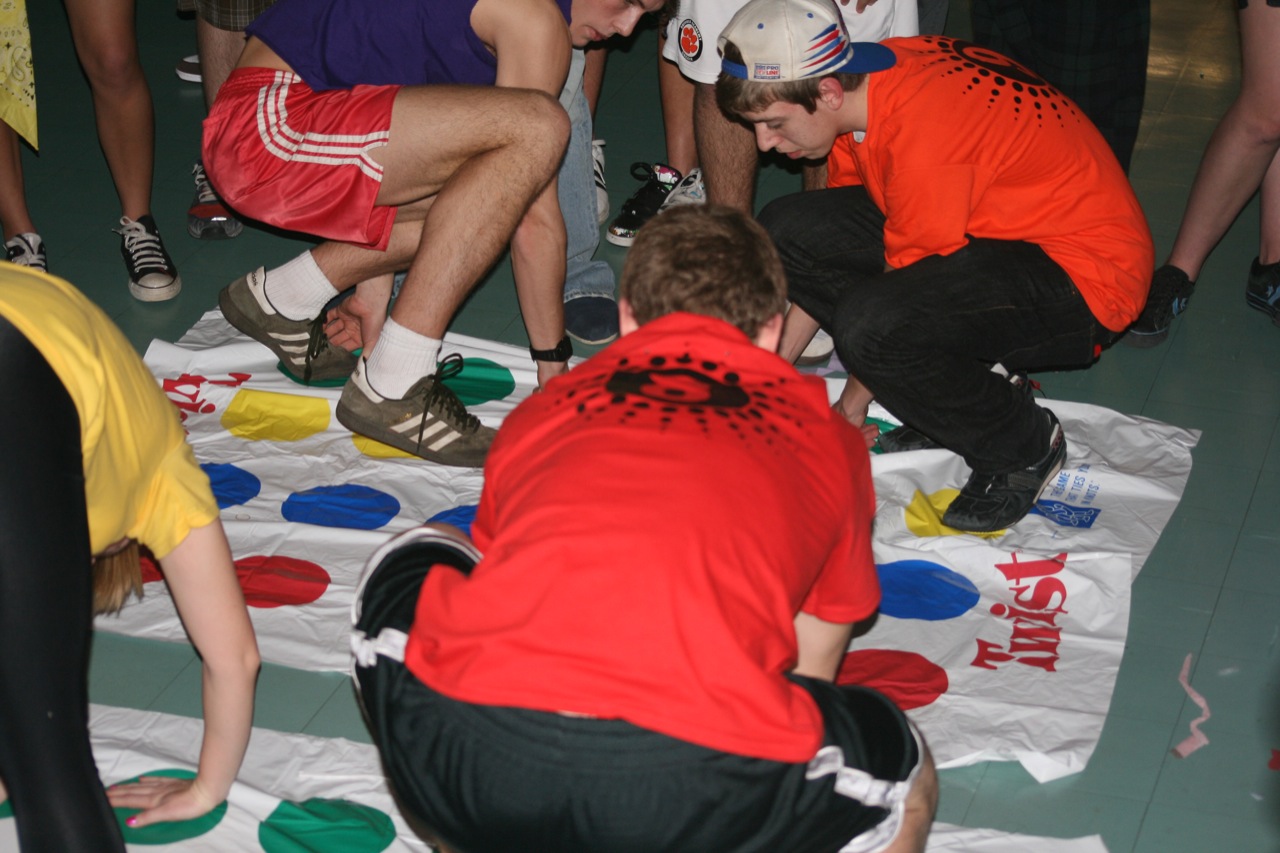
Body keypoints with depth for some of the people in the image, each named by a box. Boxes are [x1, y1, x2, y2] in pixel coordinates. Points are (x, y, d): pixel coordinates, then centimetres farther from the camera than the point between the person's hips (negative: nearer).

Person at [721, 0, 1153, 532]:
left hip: (1082, 276, -9)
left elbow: (908, 279, -19)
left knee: (873, 326, -33)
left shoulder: (923, 131, -30)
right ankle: (966, 380, 8)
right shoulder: (862, 86, -3)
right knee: (785, 231, -3)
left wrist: (853, 402, -5)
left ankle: (1026, 448, -7)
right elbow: (837, 251, 11)